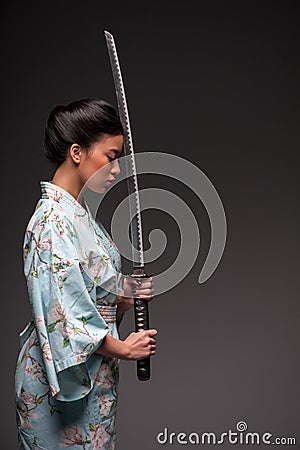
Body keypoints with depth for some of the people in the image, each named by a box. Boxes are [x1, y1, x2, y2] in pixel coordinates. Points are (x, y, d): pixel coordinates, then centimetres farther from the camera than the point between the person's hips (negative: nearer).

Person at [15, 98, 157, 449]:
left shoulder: (78, 213, 9)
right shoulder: (53, 221, -21)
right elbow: (63, 312, -23)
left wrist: (125, 297, -3)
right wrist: (123, 348, -12)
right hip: (61, 379, -9)